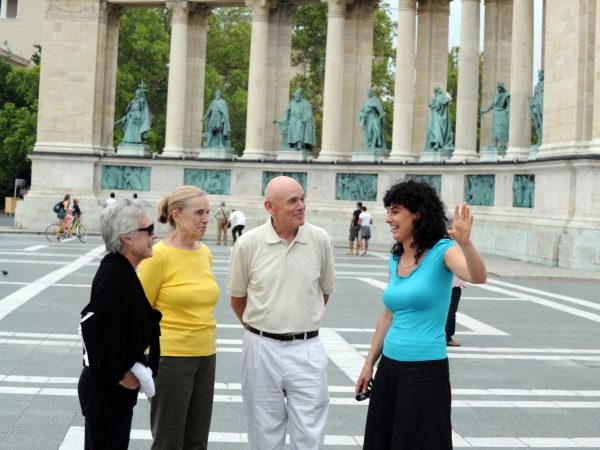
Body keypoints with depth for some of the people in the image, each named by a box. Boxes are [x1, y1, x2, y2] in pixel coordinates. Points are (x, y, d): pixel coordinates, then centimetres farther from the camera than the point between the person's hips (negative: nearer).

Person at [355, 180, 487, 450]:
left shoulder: (442, 251, -10)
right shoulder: (395, 260, 9)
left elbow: (478, 277, -30)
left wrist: (465, 243, -48)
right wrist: (369, 364, 17)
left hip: (426, 370, -7)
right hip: (390, 368, 7)